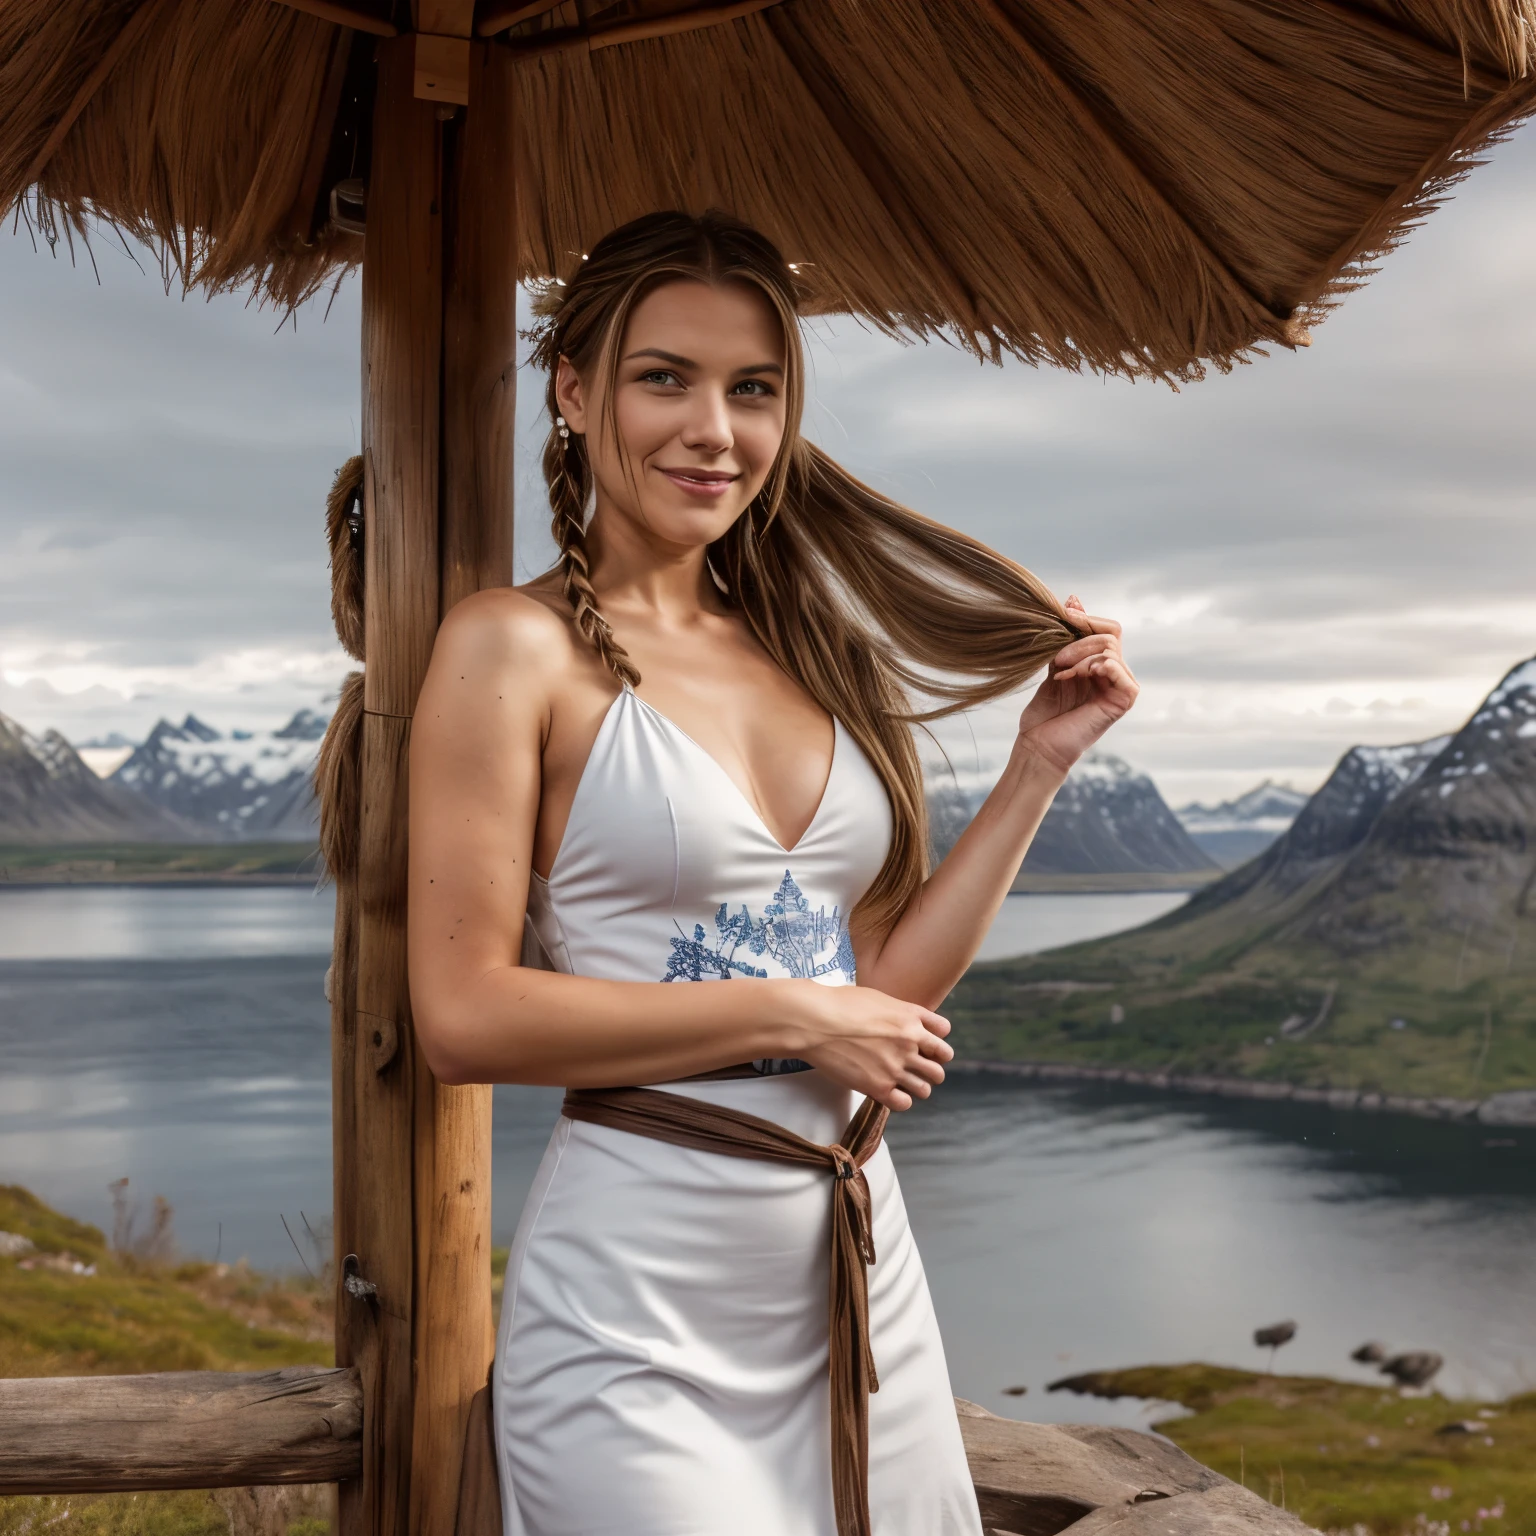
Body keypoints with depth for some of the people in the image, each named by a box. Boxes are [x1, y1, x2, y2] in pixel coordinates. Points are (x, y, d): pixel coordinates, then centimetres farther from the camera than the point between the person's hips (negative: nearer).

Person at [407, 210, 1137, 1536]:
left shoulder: (803, 652, 9)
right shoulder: (518, 649, -8)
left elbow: (883, 989, 8)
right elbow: (465, 1015, -14)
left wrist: (1039, 766, 6)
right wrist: (786, 1015, -13)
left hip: (861, 1267, 6)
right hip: (635, 1299, -6)